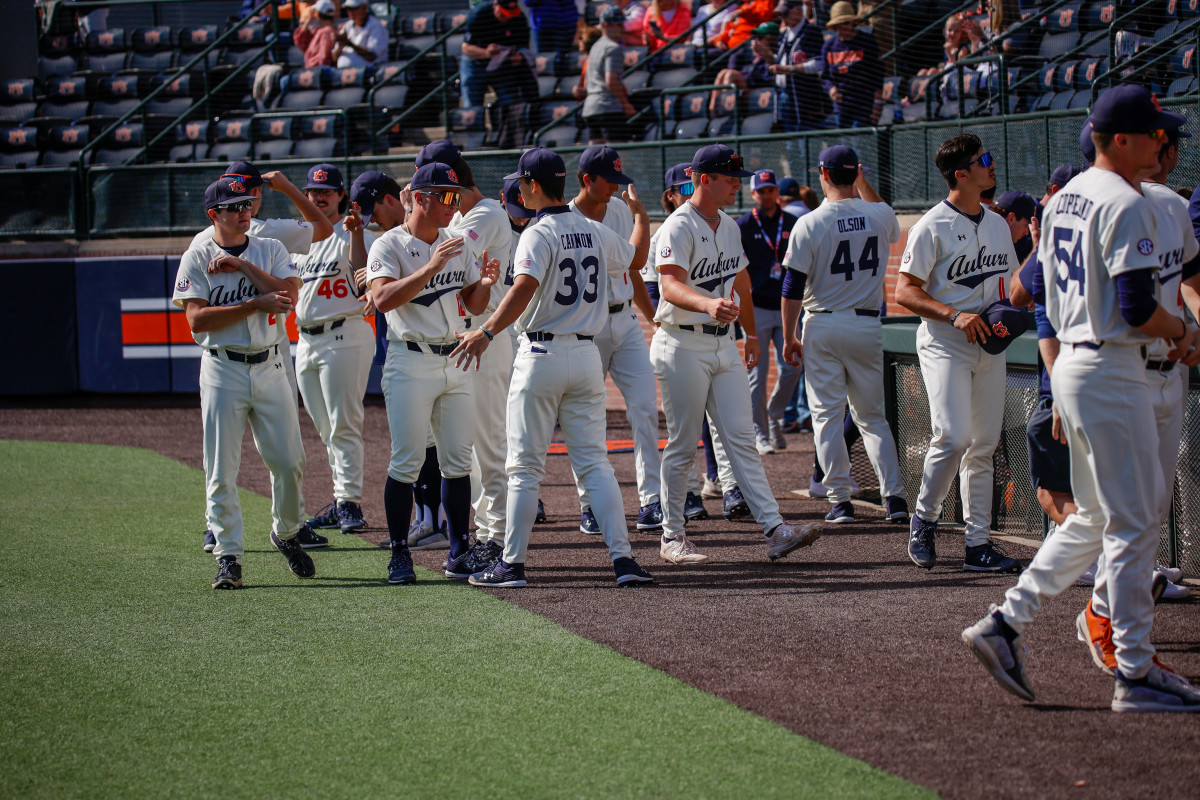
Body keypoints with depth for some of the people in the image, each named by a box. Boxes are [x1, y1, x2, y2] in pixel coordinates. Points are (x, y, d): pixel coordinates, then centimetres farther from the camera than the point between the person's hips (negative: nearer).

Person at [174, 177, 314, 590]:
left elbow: (289, 296, -6)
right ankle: (228, 556, 2)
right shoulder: (197, 258, 0)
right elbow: (197, 320, -12)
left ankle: (286, 534, 25)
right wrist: (257, 303, -15)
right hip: (222, 370, -3)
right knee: (221, 470, -4)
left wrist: (243, 266, -11)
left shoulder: (271, 250, 10)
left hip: (269, 366, 3)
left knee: (289, 460, 2)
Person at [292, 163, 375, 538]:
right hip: (305, 339, 8)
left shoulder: (351, 235, -4)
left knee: (343, 424, -11)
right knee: (326, 429, 11)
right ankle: (342, 498, 17)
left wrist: (356, 235, -28)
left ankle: (350, 500, -12)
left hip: (344, 335, -8)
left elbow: (364, 279, -19)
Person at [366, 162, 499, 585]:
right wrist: (430, 268, -28)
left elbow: (472, 305, 16)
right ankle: (399, 554, -1)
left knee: (458, 461, 6)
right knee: (406, 462, -7)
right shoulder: (389, 246, -6)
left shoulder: (457, 245, 14)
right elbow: (383, 298, -21)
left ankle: (459, 552, 12)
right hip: (411, 362, -6)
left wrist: (485, 285, -6)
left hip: (456, 361, 6)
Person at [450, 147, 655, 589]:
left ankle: (513, 564, 3)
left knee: (525, 465, 2)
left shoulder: (538, 235, -12)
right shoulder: (595, 232, 7)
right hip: (587, 355, 5)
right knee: (593, 461, 7)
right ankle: (622, 557, -3)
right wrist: (639, 213, 43)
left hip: (542, 354, -5)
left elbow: (524, 289, -29)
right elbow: (635, 258, 27)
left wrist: (487, 332, -38)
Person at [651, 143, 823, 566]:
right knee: (683, 446, 0)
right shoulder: (679, 227, -15)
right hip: (683, 346, -7)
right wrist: (707, 304, -49)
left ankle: (774, 529, -7)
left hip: (724, 344, 7)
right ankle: (672, 537, 10)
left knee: (741, 439, 0)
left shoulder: (729, 226, 12)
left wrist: (751, 334, 28)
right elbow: (670, 284, -31)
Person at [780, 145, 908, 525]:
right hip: (867, 326, 3)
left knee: (827, 415, 4)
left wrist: (789, 337, 1)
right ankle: (894, 497, 2)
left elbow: (793, 288, -8)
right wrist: (864, 184, 23)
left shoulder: (809, 224, -10)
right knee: (872, 415, 12)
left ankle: (840, 500, 1)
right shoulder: (880, 216, -1)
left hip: (823, 327, -3)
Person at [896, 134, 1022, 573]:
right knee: (954, 436, -18)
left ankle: (979, 544, 8)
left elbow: (1011, 282, 24)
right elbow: (904, 292, -11)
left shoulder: (997, 224, 14)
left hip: (989, 347, 7)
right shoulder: (933, 227, -8)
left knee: (984, 445, 5)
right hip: (944, 347, -7)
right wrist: (954, 314, -22)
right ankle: (924, 520, 3)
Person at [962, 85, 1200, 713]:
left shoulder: (1063, 201, 13)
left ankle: (1005, 623, 13)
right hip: (1112, 372, -9)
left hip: (1071, 363, 9)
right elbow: (1138, 307, -22)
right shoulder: (1126, 205, -16)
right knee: (1133, 520, -3)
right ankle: (1136, 673, 0)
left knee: (1096, 517, 18)